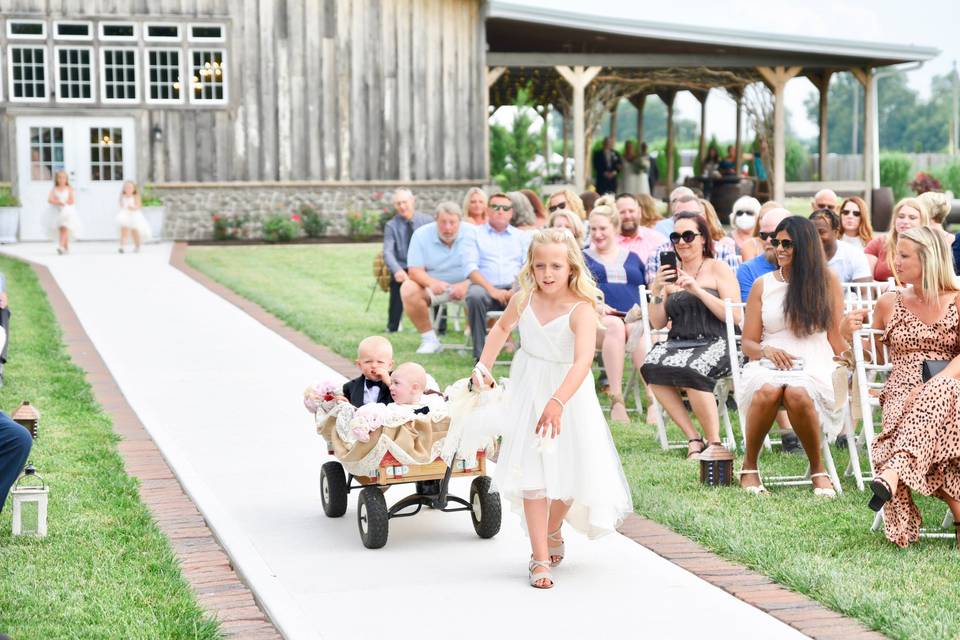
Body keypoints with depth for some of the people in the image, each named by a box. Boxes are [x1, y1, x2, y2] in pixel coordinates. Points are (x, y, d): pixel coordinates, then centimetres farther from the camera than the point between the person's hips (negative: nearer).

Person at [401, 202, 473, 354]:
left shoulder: (471, 233, -10)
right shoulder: (421, 234, -7)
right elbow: (414, 270, -11)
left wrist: (465, 285, -33)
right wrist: (432, 283, -33)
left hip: (464, 285, -1)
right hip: (433, 286, 1)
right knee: (408, 289, -27)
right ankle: (429, 339, -13)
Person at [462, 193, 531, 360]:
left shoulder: (522, 236, 20)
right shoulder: (475, 235, 14)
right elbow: (470, 267, 0)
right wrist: (492, 290, -16)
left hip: (514, 288, 1)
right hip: (485, 286, -1)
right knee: (475, 296, -36)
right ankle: (480, 353, -30)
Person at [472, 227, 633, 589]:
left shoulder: (581, 309, -26)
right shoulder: (524, 299, -11)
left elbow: (583, 361, -41)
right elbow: (503, 327, 14)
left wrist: (557, 402, -53)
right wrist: (484, 364, 6)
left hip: (569, 395, -2)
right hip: (529, 394, 3)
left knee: (571, 471, 5)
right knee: (532, 473, -5)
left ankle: (552, 531, 37)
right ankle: (540, 558, 1)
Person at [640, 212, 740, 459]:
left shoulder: (718, 269, 7)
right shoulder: (669, 273, 18)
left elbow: (735, 316, -5)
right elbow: (658, 323, 15)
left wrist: (698, 290, -11)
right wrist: (656, 290, -1)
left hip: (714, 344, -4)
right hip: (677, 343, 4)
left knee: (691, 371, -36)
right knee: (652, 366, -29)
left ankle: (714, 442, -21)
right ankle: (694, 439, -20)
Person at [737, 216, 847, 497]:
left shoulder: (827, 281, 13)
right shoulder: (762, 285, 15)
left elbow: (836, 337, 10)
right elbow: (748, 343, 13)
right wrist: (765, 350, -9)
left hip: (814, 364, -1)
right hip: (770, 363, 1)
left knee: (797, 393, -38)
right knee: (767, 390, -37)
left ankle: (818, 468, -15)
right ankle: (749, 467, -16)